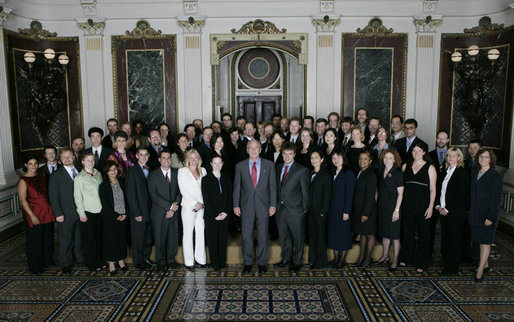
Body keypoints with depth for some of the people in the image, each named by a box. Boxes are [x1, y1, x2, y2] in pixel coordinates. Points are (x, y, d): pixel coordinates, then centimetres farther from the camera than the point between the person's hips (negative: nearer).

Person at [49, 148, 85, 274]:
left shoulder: (79, 172, 8)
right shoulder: (56, 175, -5)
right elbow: (53, 196, -7)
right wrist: (58, 214, -13)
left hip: (80, 211, 4)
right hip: (66, 215, -4)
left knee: (79, 237, 15)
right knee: (65, 239, 6)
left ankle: (80, 258, 32)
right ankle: (65, 264, 20)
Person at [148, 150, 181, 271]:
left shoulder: (176, 173, 9)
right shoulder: (153, 175, -1)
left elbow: (180, 192, 6)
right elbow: (153, 195, -10)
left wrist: (174, 208, -8)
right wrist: (170, 205, -15)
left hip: (173, 212, 3)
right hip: (159, 213, -2)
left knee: (173, 237, 8)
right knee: (160, 238, 4)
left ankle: (171, 259, 26)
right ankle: (161, 262, 20)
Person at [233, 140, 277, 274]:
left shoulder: (269, 165, 4)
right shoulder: (240, 166, 4)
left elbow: (272, 186, 3)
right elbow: (236, 187, 5)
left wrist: (273, 205, -2)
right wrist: (236, 205, 0)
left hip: (263, 205, 0)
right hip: (246, 206, 0)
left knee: (263, 235, 6)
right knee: (246, 235, 5)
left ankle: (262, 262, 20)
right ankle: (247, 262, 19)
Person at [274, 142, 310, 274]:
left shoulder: (302, 170, -8)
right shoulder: (278, 168, 9)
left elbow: (305, 191, -5)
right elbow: (277, 187, 11)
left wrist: (305, 208, -4)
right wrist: (276, 204, 6)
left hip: (295, 210, -5)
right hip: (280, 209, 5)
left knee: (297, 238, 8)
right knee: (283, 236, 18)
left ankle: (297, 262, 25)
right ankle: (286, 259, 36)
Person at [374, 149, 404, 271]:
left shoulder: (398, 173, -9)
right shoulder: (380, 171, 8)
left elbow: (400, 193, -10)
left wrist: (397, 210, -15)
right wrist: (377, 204, 10)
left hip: (393, 206, -6)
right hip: (382, 206, 6)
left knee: (394, 235, 1)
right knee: (385, 233, 15)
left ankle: (395, 260, 11)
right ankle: (385, 256, 28)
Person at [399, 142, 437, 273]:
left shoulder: (430, 168, -1)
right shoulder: (405, 166, 9)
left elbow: (433, 189, -4)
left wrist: (431, 207, -11)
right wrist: (400, 204, 6)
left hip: (423, 204, -3)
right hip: (408, 203, 3)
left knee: (423, 234, 4)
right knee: (407, 231, 11)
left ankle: (421, 263, 17)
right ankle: (406, 258, 29)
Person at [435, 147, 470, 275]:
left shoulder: (463, 173, -9)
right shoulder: (445, 172, 13)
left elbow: (461, 195, -14)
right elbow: (439, 190, 15)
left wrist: (447, 209, -14)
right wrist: (438, 206, 2)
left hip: (456, 213, -6)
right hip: (444, 211, 6)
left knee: (454, 239, 2)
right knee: (445, 238, 9)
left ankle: (452, 268, 11)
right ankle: (446, 262, 21)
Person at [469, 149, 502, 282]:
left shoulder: (495, 176, -9)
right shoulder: (474, 173, 9)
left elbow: (496, 199, -12)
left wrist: (491, 217, -16)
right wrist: (469, 209, 9)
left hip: (487, 214, -6)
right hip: (475, 213, 6)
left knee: (485, 242, 0)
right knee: (481, 240, 13)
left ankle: (480, 270, 5)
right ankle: (485, 266, 27)